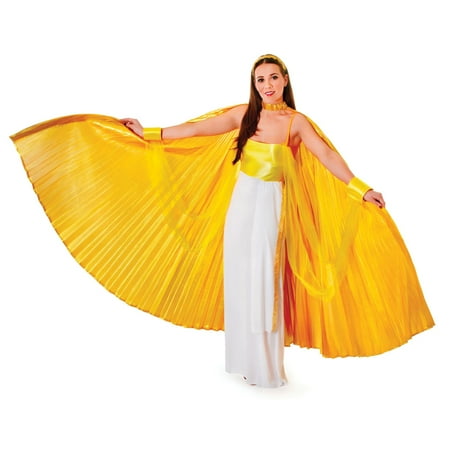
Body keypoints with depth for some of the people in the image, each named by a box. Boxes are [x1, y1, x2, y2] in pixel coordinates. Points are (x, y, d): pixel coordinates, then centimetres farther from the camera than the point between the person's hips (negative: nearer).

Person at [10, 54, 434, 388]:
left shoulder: (297, 122, -3)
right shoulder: (243, 115, 2)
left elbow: (328, 157, -9)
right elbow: (195, 130, 0)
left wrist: (361, 190, -18)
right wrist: (148, 135, -5)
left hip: (271, 206, -3)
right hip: (240, 202, 3)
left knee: (264, 284, 1)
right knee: (238, 281, 7)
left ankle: (265, 367, 17)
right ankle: (245, 359, 24)